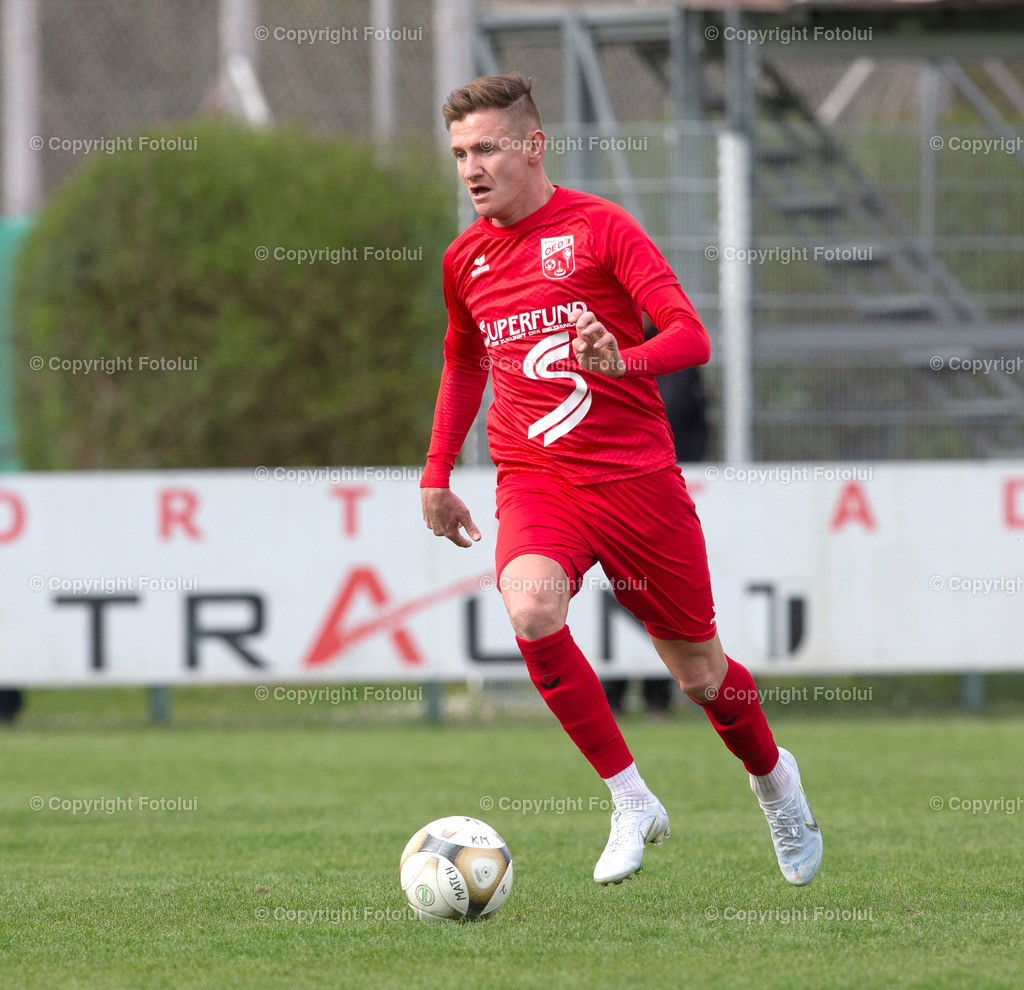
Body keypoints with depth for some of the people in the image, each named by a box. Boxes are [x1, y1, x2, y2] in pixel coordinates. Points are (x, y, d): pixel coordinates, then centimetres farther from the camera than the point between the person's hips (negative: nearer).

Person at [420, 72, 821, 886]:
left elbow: (691, 336, -14)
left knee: (699, 673, 6)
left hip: (637, 476, -3)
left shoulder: (599, 228, -6)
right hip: (534, 478, 3)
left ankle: (774, 779, 40)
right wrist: (437, 476, 25)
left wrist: (623, 361, -34)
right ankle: (631, 803, -18)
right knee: (531, 607, -30)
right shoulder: (466, 260, 10)